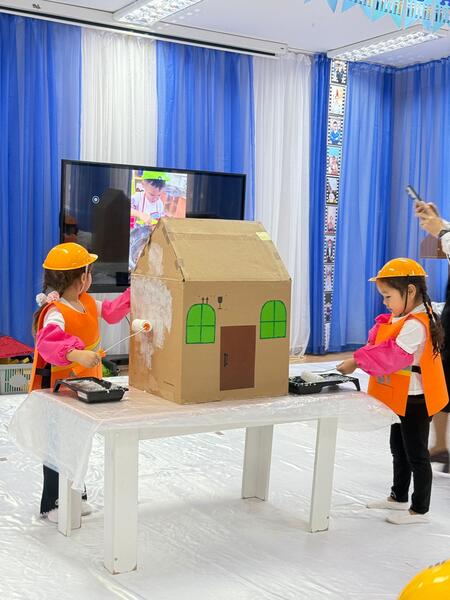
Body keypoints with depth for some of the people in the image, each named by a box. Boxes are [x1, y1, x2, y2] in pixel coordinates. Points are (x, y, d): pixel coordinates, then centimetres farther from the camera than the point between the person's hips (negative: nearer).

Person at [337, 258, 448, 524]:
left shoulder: (415, 325, -25)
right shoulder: (403, 317, 7)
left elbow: (393, 355, -31)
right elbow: (382, 343, 8)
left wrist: (359, 361, -26)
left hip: (414, 401, -10)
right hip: (402, 398, 10)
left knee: (416, 455, 2)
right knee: (399, 449, 22)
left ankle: (420, 510, 14)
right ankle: (399, 497, 38)